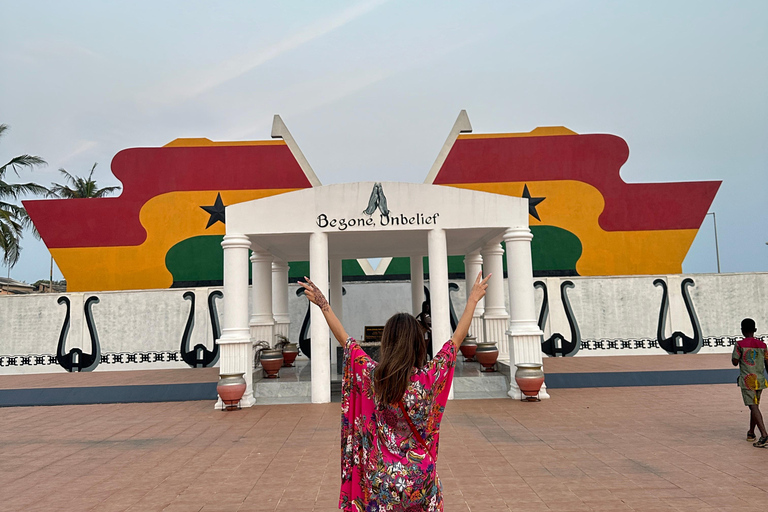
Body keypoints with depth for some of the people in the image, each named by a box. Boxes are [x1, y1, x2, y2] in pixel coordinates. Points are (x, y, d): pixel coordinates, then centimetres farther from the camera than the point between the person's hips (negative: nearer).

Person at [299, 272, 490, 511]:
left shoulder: (372, 376, -14)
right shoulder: (430, 377, -15)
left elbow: (344, 339, -4)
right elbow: (457, 338, -6)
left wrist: (323, 304, 5)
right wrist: (473, 300, 3)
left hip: (381, 477, 0)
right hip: (421, 476, 0)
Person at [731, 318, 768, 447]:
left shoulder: (740, 345, -8)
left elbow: (735, 362, -7)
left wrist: (734, 354, 13)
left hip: (747, 380, -5)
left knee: (753, 407, -10)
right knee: (755, 406, 18)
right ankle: (751, 433, 29)